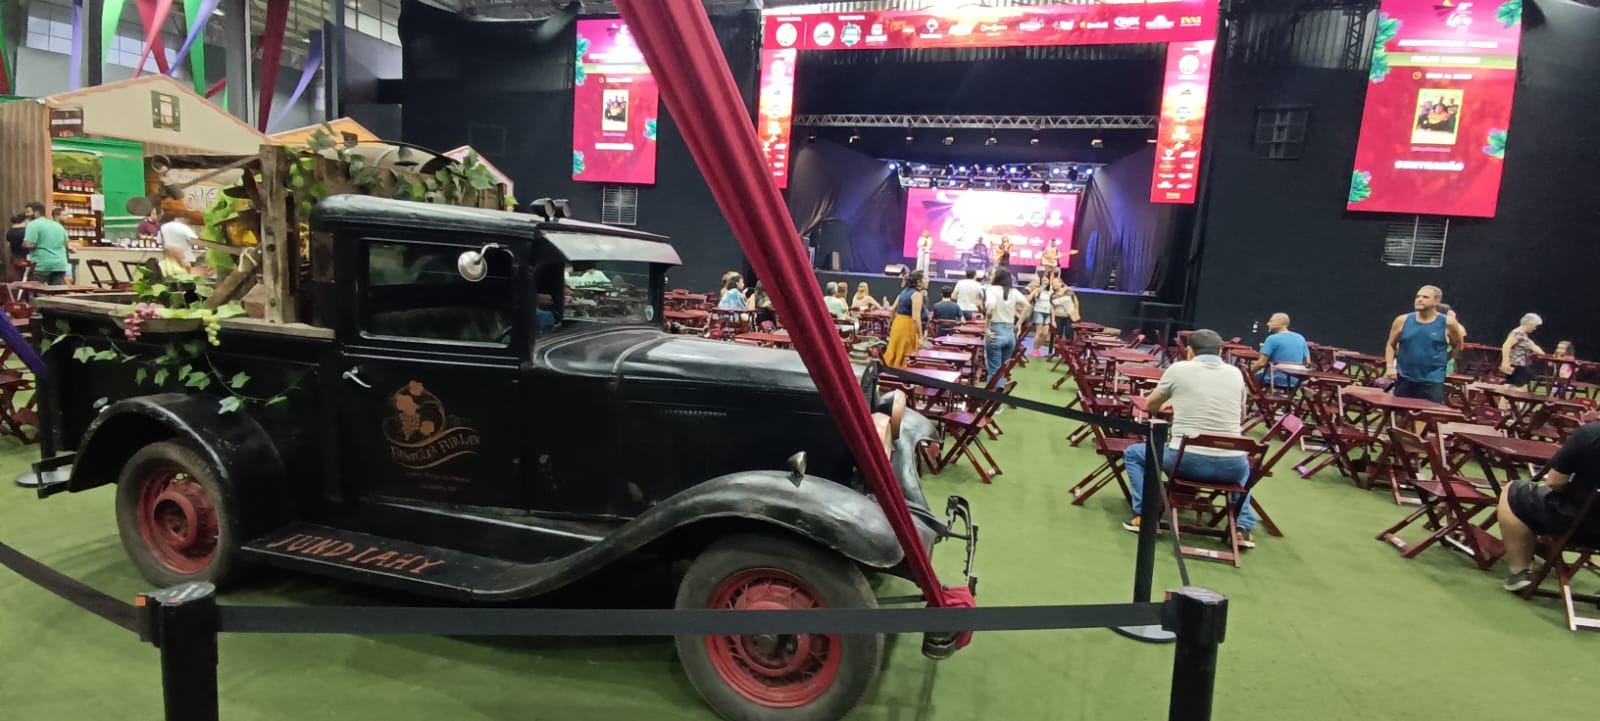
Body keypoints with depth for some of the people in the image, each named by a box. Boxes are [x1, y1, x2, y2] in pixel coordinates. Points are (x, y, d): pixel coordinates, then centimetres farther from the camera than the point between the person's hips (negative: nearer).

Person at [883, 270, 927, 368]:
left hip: (897, 323, 8)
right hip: (907, 326, -8)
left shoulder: (905, 291, 12)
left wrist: (893, 323, 32)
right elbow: (916, 317, -21)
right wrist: (920, 337, -20)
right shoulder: (917, 294, -13)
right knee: (904, 358, 0)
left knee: (893, 354, 15)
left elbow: (893, 309, 18)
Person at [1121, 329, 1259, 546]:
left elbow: (1150, 406, 17)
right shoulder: (1236, 374, 10)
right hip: (1231, 466, 3)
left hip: (1186, 460, -3)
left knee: (1133, 453, 22)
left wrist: (1170, 406, 39)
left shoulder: (1178, 369, 1)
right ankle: (1244, 527, 23)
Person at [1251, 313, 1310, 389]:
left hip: (1275, 381, -6)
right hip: (1294, 383, 6)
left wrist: (1250, 370, 0)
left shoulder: (1272, 338, -14)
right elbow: (1308, 363, 9)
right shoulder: (1301, 338, 5)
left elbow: (1261, 363, -18)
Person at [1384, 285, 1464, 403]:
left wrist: (1441, 361, 7)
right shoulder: (1402, 321, 0)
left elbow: (1458, 346, 13)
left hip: (1432, 382, -2)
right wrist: (1390, 366, -2)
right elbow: (1391, 345, 10)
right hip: (1404, 379, 2)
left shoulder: (1447, 323, -4)